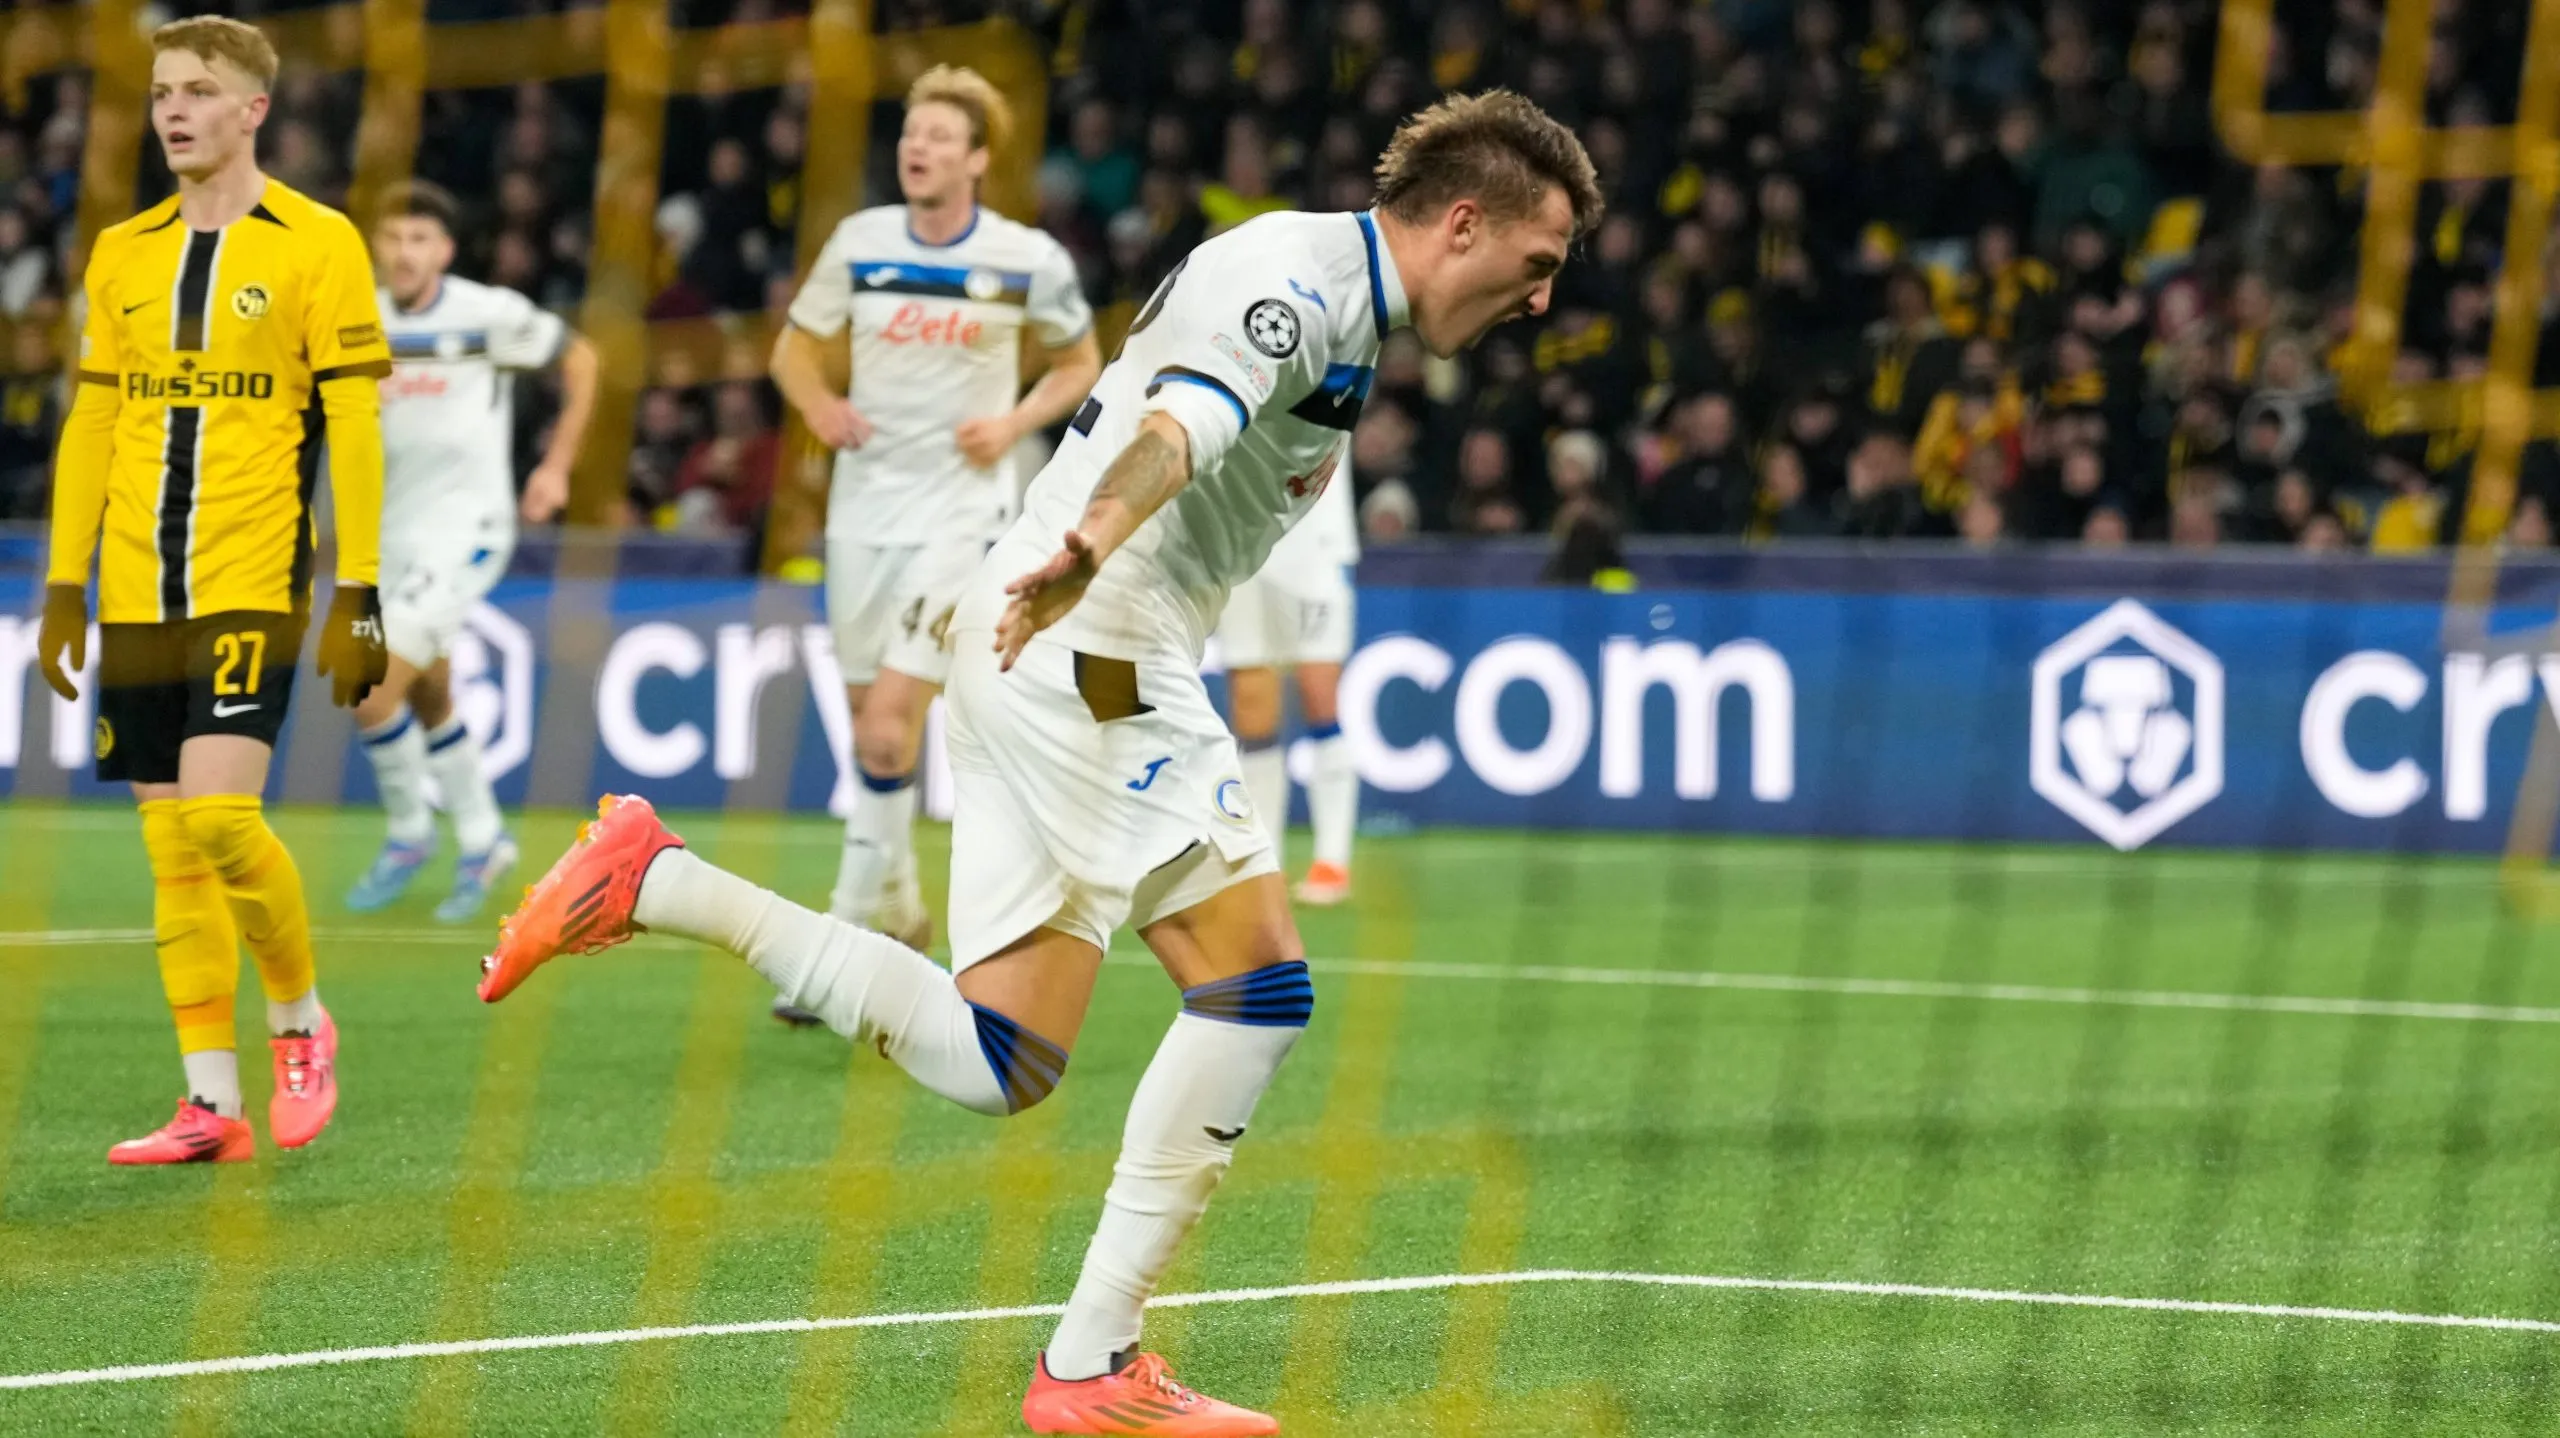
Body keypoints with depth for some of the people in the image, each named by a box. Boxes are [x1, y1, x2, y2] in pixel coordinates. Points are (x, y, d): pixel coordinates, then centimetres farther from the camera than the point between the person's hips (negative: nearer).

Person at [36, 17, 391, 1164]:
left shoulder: (316, 245, -2)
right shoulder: (122, 253, 12)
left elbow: (356, 427, -5)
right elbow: (90, 427, 17)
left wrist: (359, 598, -10)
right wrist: (64, 586, 12)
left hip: (250, 585, -5)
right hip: (137, 595, 5)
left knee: (217, 814, -18)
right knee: (171, 850, 3)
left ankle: (300, 1020, 6)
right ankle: (211, 1103, 8)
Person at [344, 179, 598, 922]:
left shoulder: (489, 315, -12)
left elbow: (578, 358, 3)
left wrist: (557, 467, 1)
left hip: (466, 526, -6)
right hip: (391, 531, 6)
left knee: (373, 690, -16)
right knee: (428, 701, 16)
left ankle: (409, 833, 5)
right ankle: (482, 840, 34)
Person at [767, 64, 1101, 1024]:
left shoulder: (1029, 261, -6)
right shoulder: (860, 242, 0)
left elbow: (1081, 363, 8)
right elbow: (794, 348, 13)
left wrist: (1016, 422, -9)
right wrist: (819, 409, -7)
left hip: (961, 511, -4)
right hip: (864, 507, 4)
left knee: (888, 722, -15)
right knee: (869, 719, 10)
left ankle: (846, 938, -9)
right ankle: (899, 913, 30)